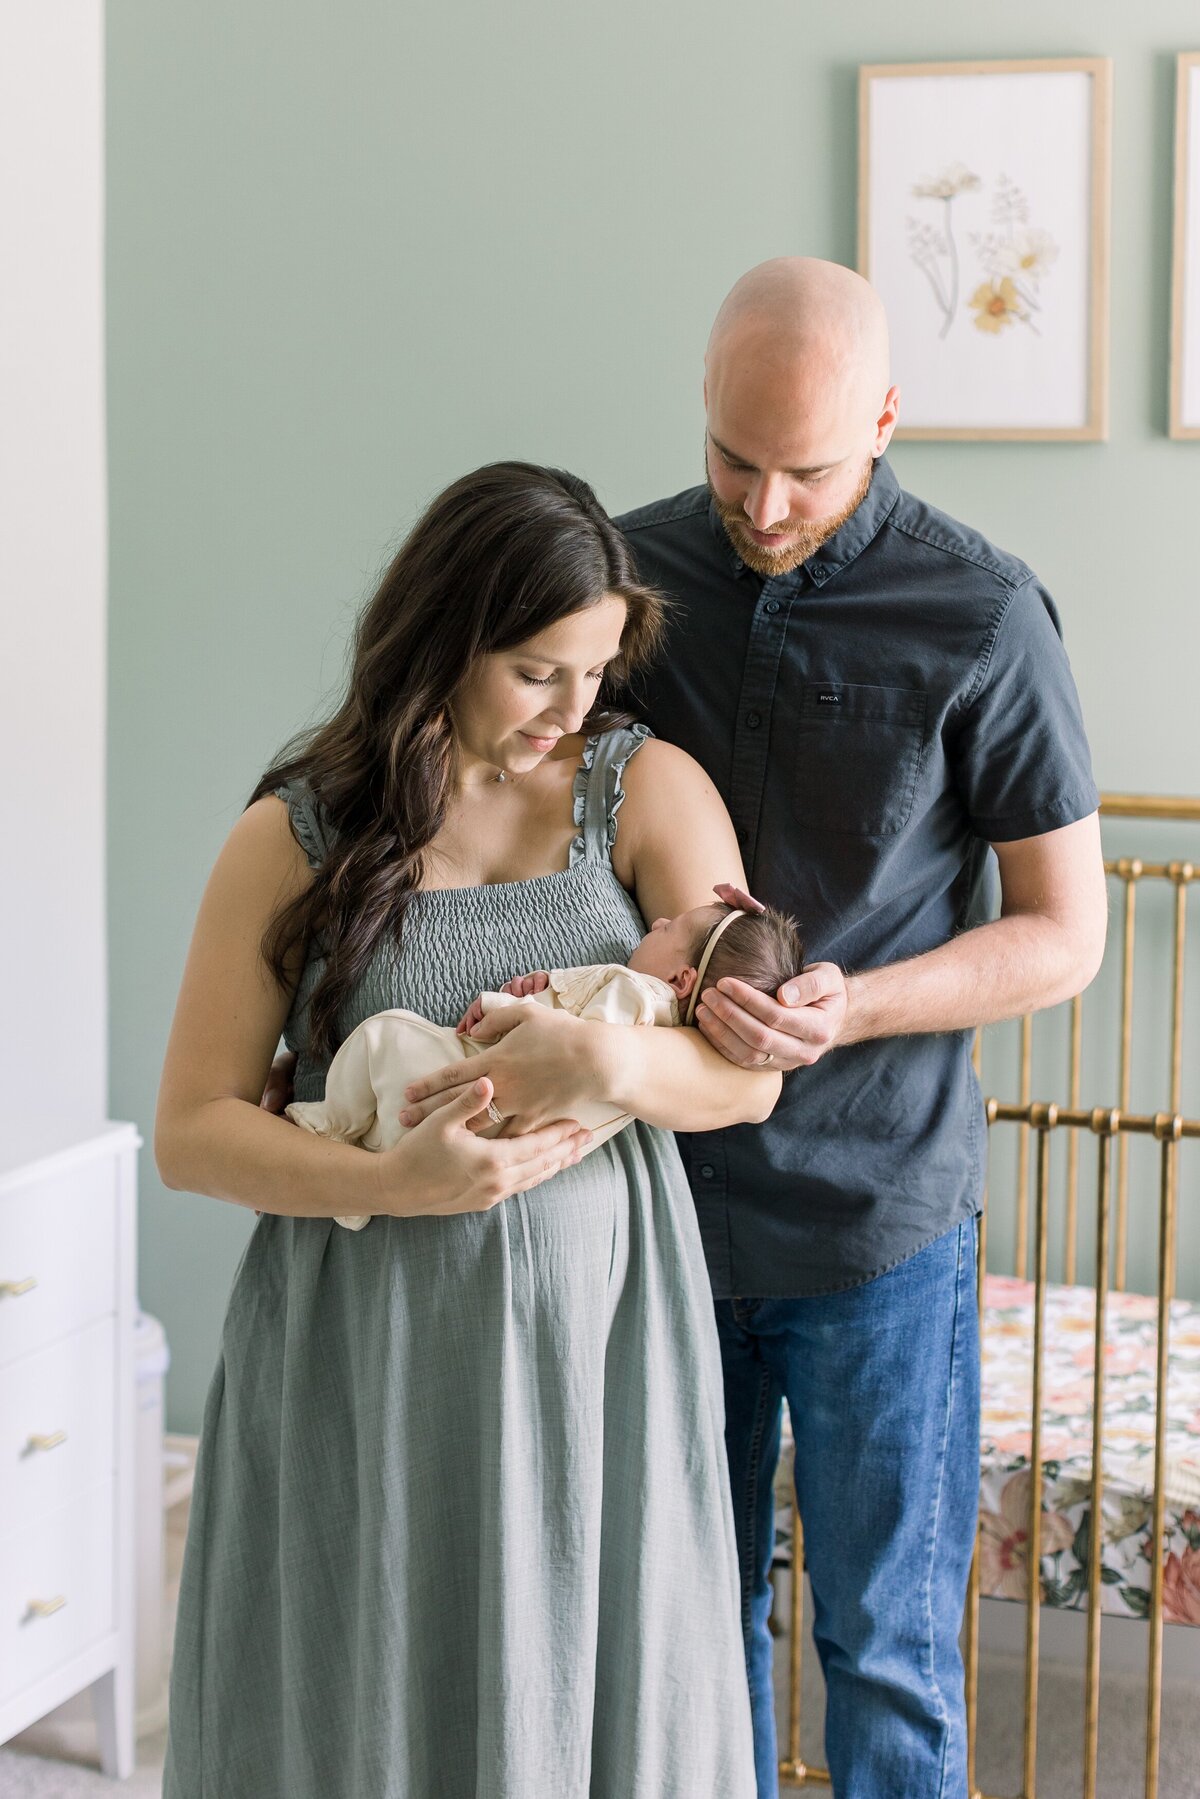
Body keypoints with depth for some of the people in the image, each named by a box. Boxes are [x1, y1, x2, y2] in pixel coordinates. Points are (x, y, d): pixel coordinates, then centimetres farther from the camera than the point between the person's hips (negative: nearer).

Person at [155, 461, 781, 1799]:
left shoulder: (649, 793, 2)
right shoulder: (295, 836, 0)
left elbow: (747, 1075, -3)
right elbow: (189, 1132, -3)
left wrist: (619, 1062, -24)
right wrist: (396, 1182, -18)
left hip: (594, 1325, 1)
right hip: (368, 1346, 0)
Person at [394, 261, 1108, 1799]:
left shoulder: (983, 618, -10)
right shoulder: (628, 571, 0)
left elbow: (1064, 933, -6)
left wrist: (851, 1008, -23)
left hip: (875, 1216, -3)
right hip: (666, 1193, 3)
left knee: (884, 1643, 7)